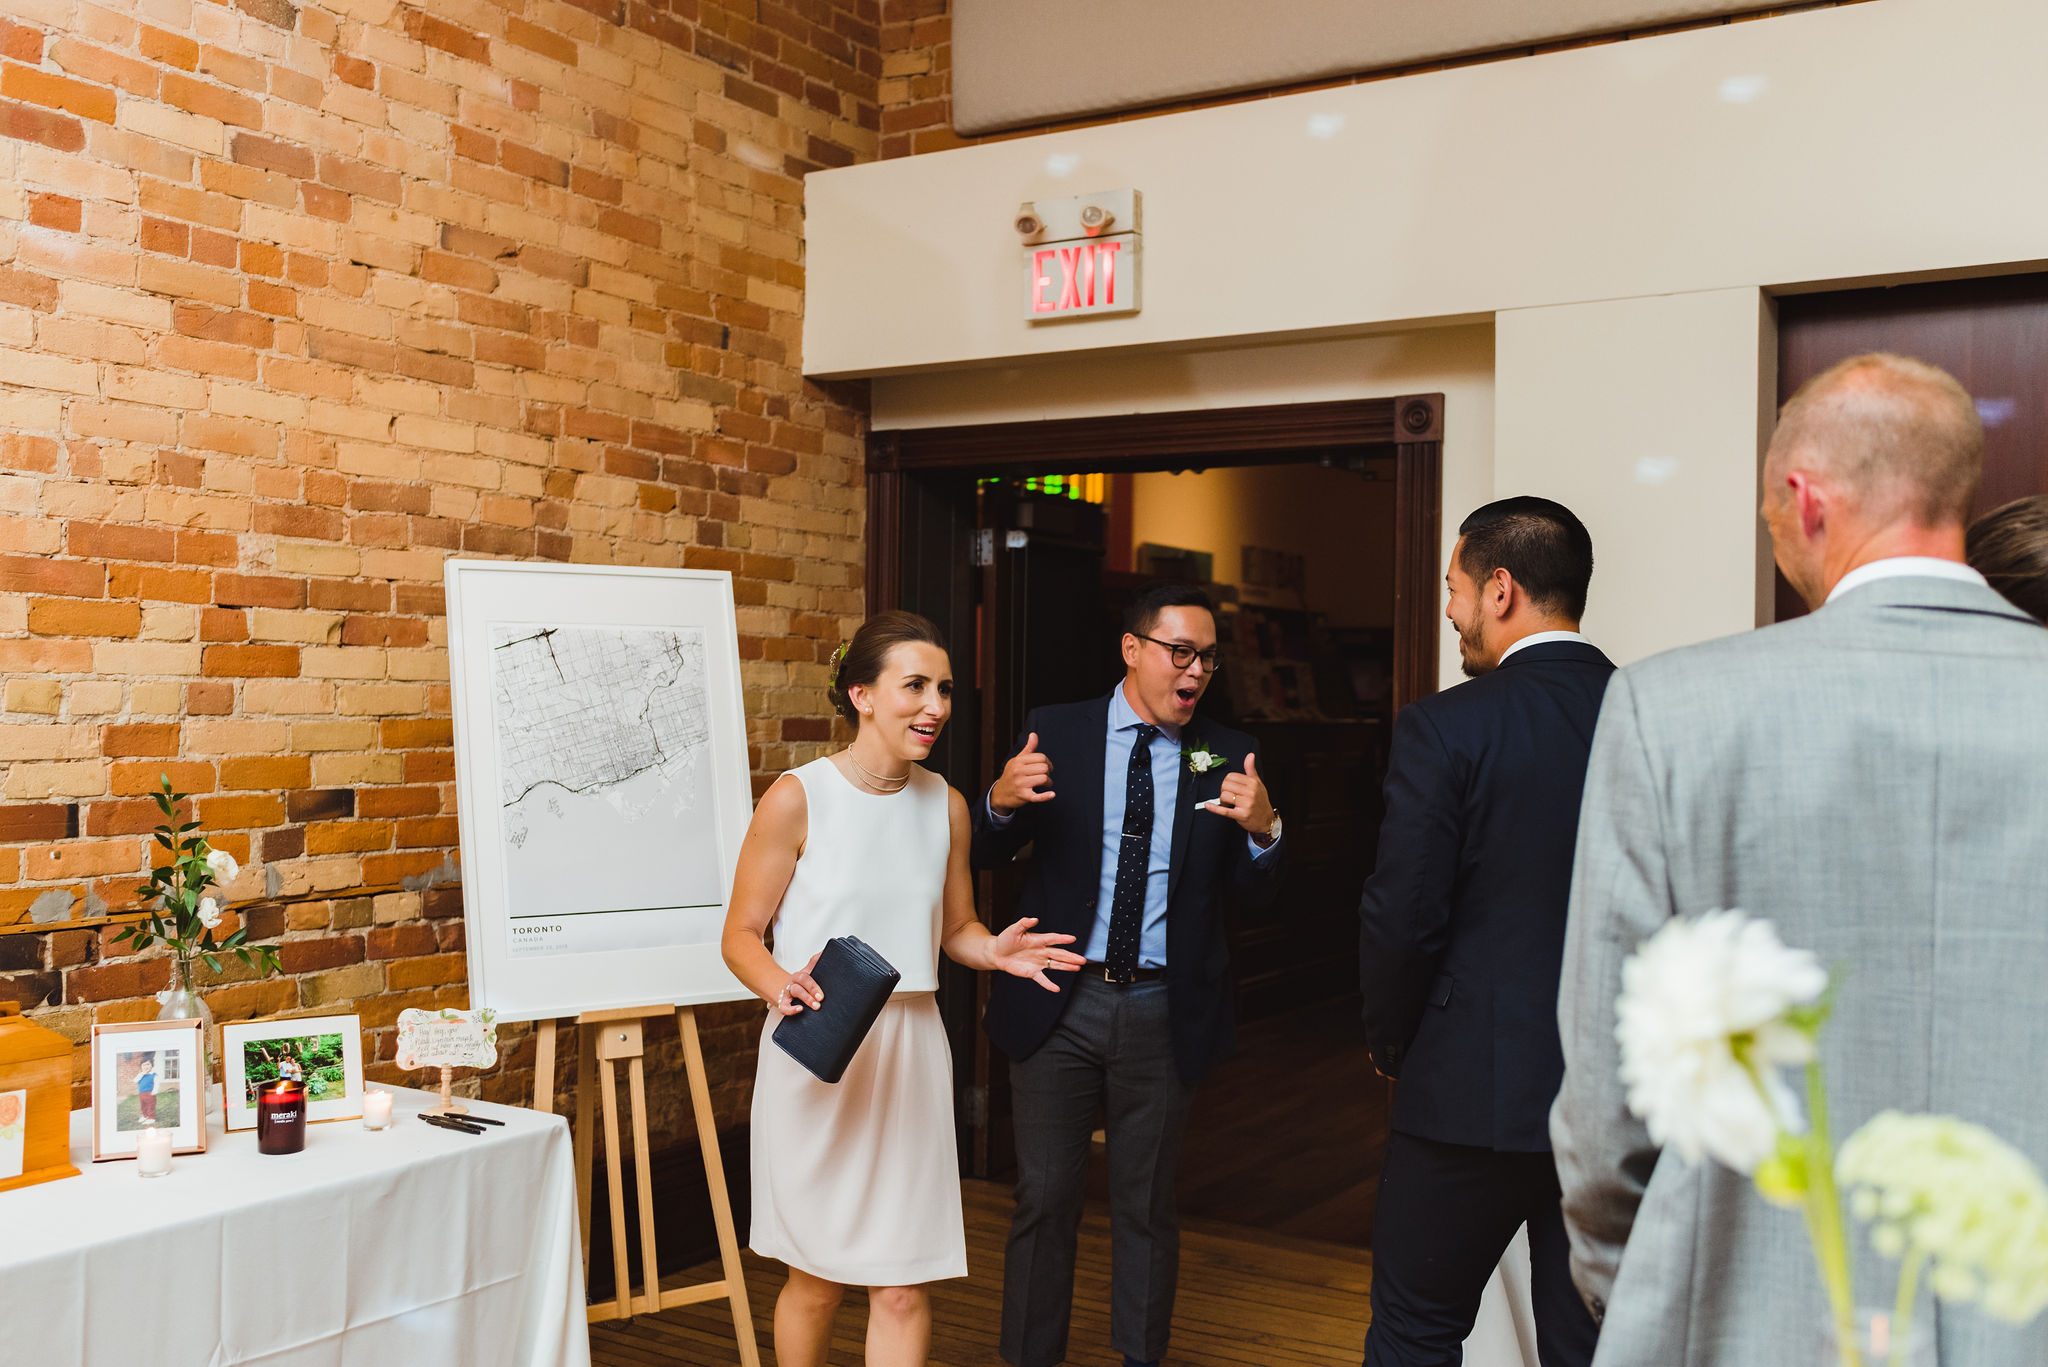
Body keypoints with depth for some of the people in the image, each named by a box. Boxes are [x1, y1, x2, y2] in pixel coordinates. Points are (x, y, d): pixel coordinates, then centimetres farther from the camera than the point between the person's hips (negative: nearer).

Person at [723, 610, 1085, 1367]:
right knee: (818, 1278, 10)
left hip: (910, 1051, 4)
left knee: (902, 1284, 3)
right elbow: (741, 934, -6)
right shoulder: (796, 798, -9)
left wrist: (993, 949, -6)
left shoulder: (945, 805, 6)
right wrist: (782, 987, -26)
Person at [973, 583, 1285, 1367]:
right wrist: (1002, 801, -23)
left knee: (1147, 1204, 14)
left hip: (1164, 1014, 1)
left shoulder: (1226, 756, 2)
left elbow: (1255, 892, -2)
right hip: (1059, 1003, -1)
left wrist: (1263, 829, -24)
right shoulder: (1055, 732, -1)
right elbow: (985, 856, 0)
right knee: (1045, 1198, 8)